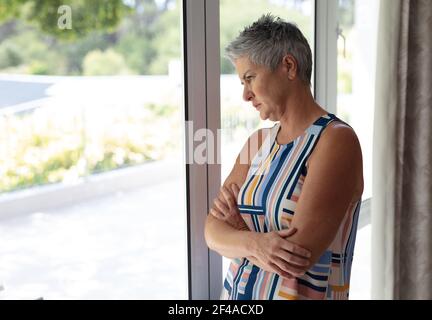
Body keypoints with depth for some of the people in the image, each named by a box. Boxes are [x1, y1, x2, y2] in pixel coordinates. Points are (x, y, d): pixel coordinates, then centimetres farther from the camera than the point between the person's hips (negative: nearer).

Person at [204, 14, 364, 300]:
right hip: (236, 290, 6)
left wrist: (237, 225, -9)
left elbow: (298, 257, -25)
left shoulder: (336, 140, -18)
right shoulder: (258, 142, 3)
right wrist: (254, 243, -24)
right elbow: (213, 231, -4)